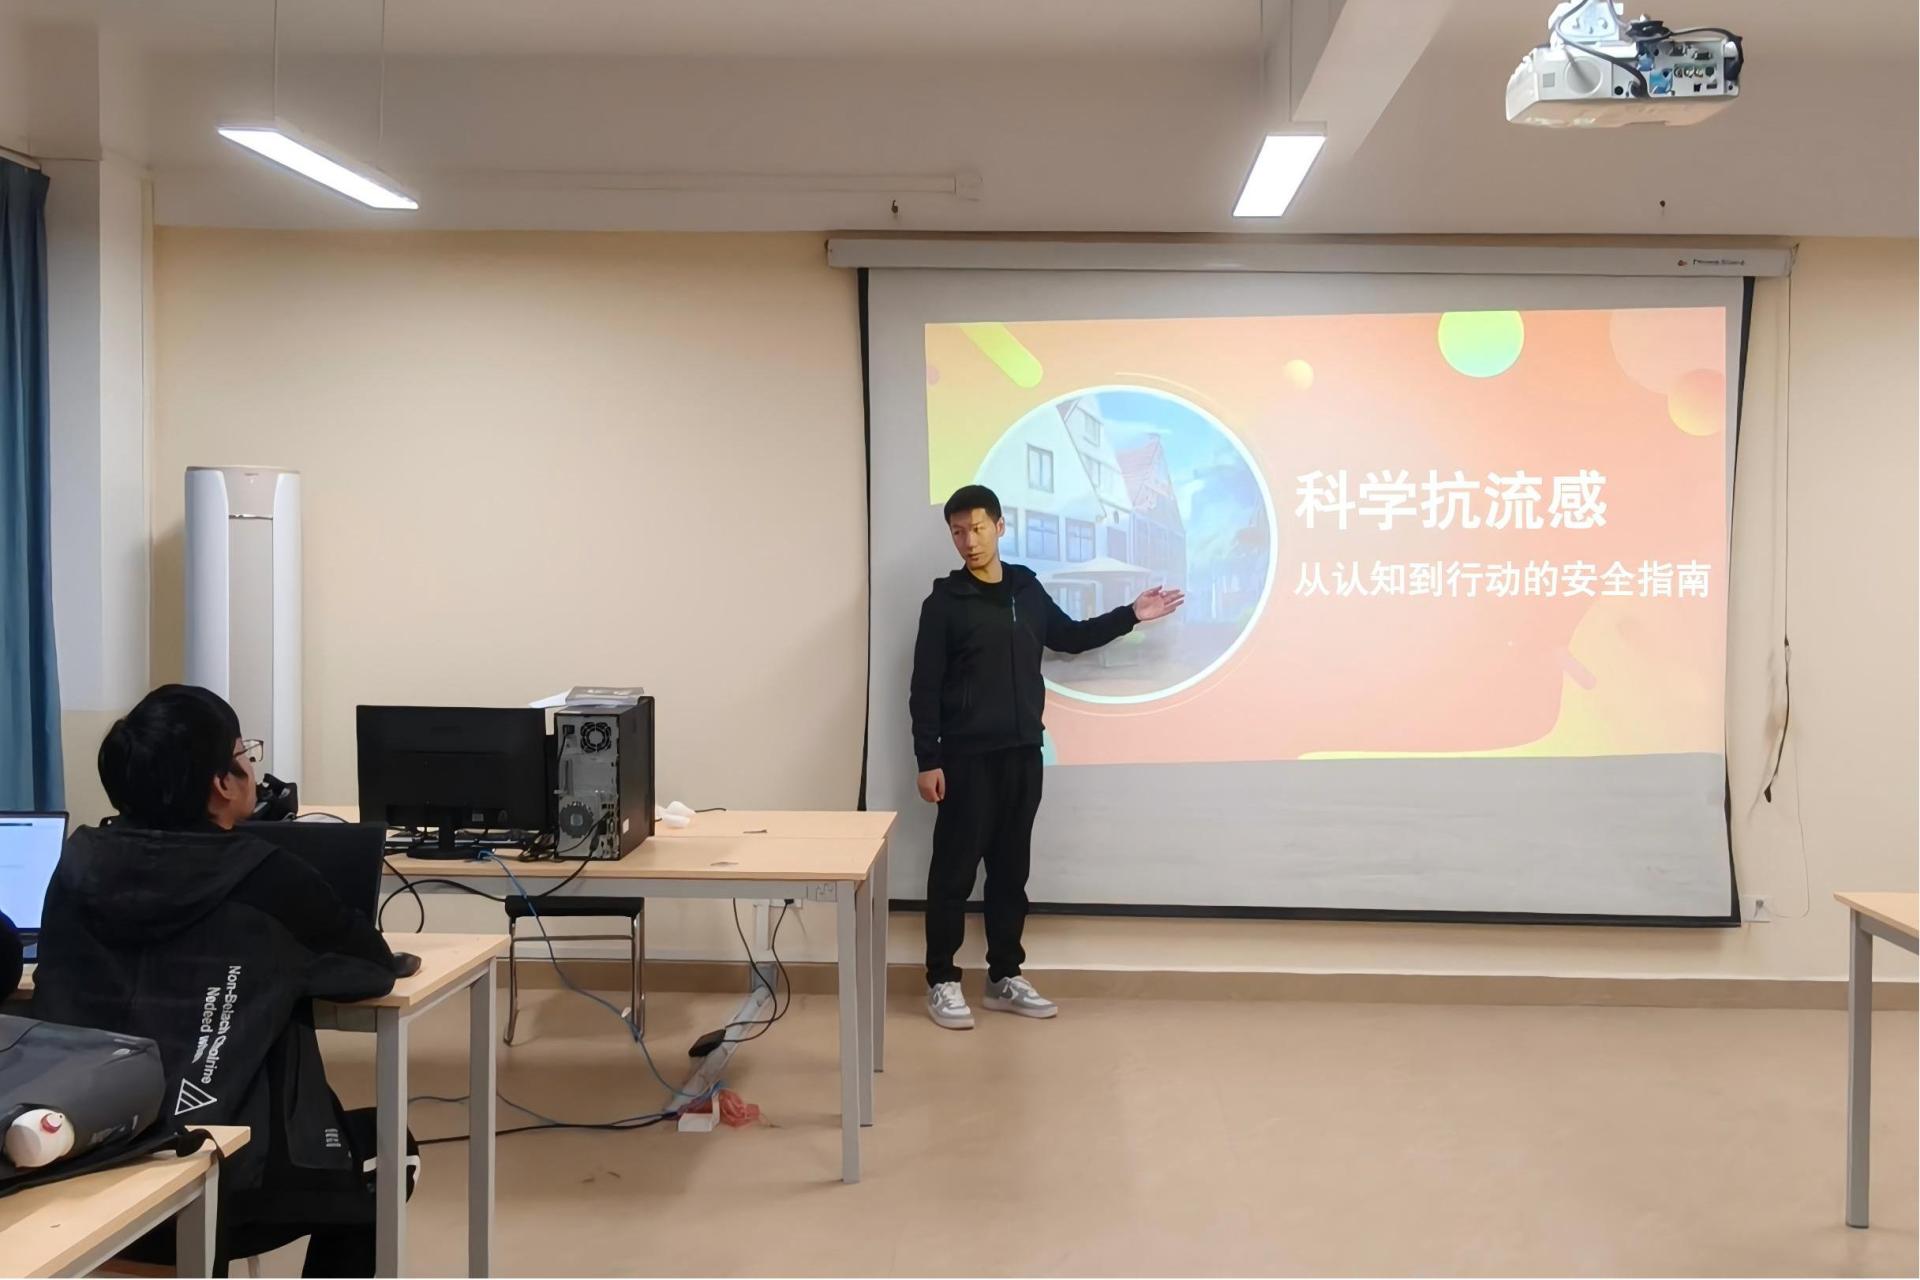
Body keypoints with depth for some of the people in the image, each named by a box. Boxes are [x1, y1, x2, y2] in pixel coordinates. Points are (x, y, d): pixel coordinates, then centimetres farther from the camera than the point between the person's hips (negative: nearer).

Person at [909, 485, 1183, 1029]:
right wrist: (927, 761, -13)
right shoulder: (945, 602, -7)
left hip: (1022, 753, 5)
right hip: (966, 757, -5)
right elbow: (925, 688, -8)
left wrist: (1130, 615, 17)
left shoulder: (1027, 588, 8)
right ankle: (942, 982, 10)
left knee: (1011, 867, 11)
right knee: (955, 868, 0)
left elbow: (1069, 637, 25)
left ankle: (1004, 977, 21)